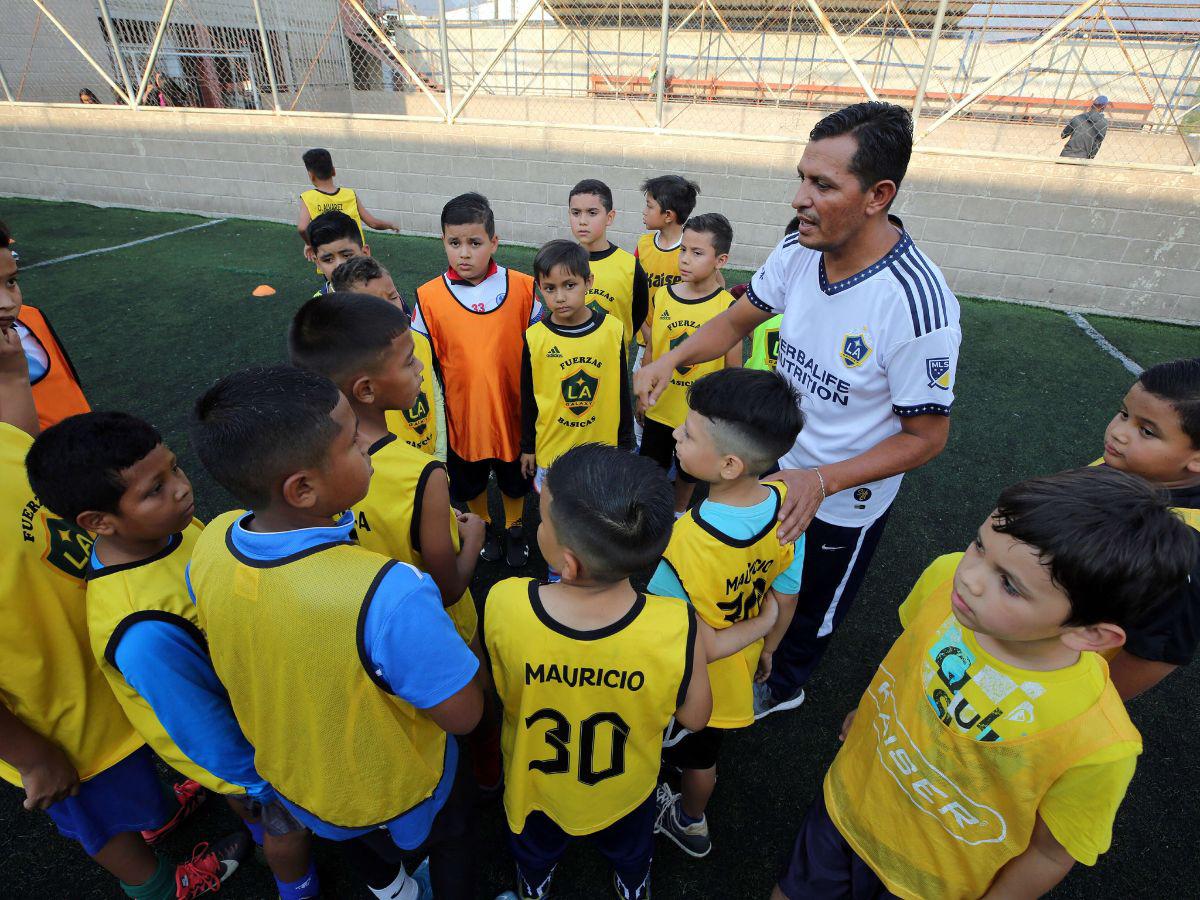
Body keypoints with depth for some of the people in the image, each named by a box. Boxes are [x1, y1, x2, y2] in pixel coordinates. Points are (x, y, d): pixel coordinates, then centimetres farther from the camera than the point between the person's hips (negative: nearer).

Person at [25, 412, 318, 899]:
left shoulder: (167, 526, -21)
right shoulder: (146, 635, -44)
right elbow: (206, 731, -29)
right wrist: (266, 784, -12)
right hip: (251, 748, -6)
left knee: (245, 797, 38)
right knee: (287, 822, 25)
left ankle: (259, 830, 68)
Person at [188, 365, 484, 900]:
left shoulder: (209, 546, -25)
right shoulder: (389, 595, -46)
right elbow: (463, 715, -30)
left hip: (289, 775, 6)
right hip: (395, 792, -5)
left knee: (357, 839, 40)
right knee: (447, 837, 32)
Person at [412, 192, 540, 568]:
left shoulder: (523, 287, -11)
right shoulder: (429, 297, -10)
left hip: (513, 410, 0)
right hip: (461, 414, 1)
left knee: (515, 480, 20)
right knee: (469, 482, 21)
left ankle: (515, 529, 48)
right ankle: (485, 527, 50)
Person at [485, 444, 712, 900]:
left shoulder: (503, 605, -38)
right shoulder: (677, 628, -39)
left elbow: (498, 689, -15)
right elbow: (694, 718, -18)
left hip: (532, 776, 1)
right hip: (623, 789, 0)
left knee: (535, 848, 38)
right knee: (629, 847, 38)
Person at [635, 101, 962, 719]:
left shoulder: (917, 304, -32)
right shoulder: (797, 253, -14)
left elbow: (926, 436, -22)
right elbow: (738, 320, 2)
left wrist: (821, 481, -34)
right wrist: (670, 359, -16)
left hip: (844, 501, -5)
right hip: (776, 465, 5)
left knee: (811, 610, 23)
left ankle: (780, 688, 56)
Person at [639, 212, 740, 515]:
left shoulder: (727, 307, -16)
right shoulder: (662, 296, -7)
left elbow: (734, 369, -9)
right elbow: (651, 350, 3)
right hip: (659, 408, 3)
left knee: (688, 471, 21)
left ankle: (679, 512, 48)